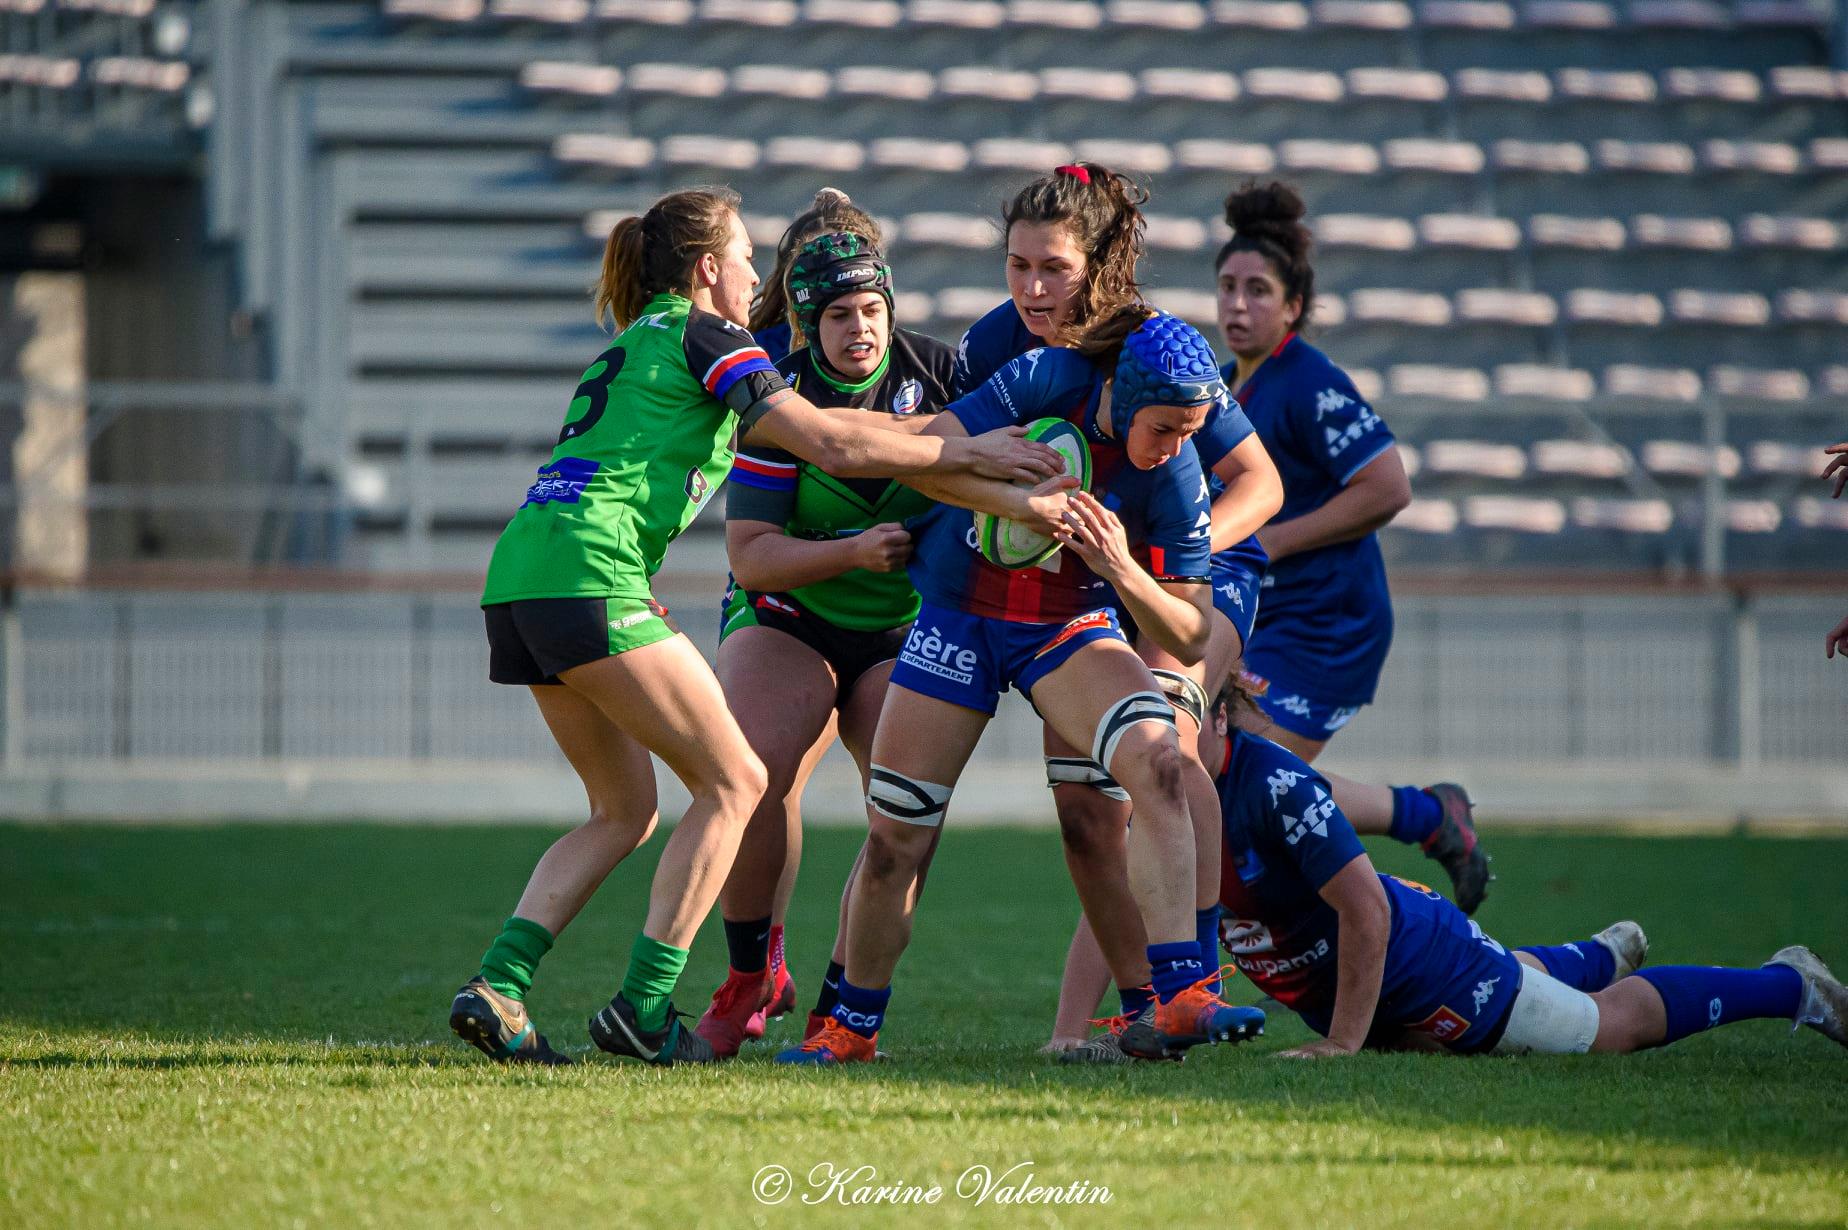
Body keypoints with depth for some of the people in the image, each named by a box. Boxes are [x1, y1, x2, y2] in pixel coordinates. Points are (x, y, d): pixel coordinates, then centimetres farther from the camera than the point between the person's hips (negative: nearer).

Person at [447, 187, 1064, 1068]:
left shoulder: (635, 349, 29)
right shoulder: (700, 338, 2)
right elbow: (832, 446, -5)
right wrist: (969, 456, 5)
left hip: (518, 575, 9)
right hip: (589, 574, -9)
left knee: (625, 810, 16)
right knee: (733, 780, 0)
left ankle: (496, 987, 2)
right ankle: (643, 1009, -4)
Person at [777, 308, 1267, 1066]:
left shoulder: (1177, 482, -18)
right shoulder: (1048, 380, -20)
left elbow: (1190, 638, -14)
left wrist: (1121, 571, -31)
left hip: (1069, 630, 0)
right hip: (958, 612, 0)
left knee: (1155, 758, -29)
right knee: (893, 839, -1)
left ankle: (1176, 1002, -34)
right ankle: (852, 1027, 23)